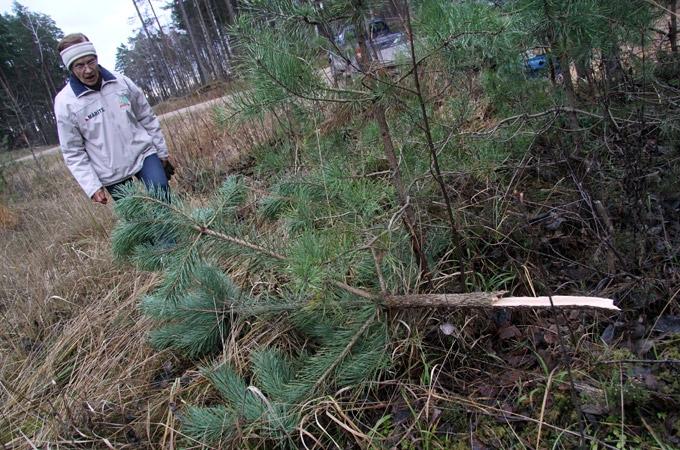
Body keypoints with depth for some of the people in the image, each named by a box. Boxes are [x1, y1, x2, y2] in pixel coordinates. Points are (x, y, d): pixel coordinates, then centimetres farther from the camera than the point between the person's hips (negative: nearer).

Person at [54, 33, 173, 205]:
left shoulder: (121, 82, -3)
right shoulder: (65, 102, -10)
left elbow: (147, 119, 8)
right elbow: (73, 153, -5)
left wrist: (162, 152, 10)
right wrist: (92, 187, -11)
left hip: (144, 155, 1)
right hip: (111, 175, -1)